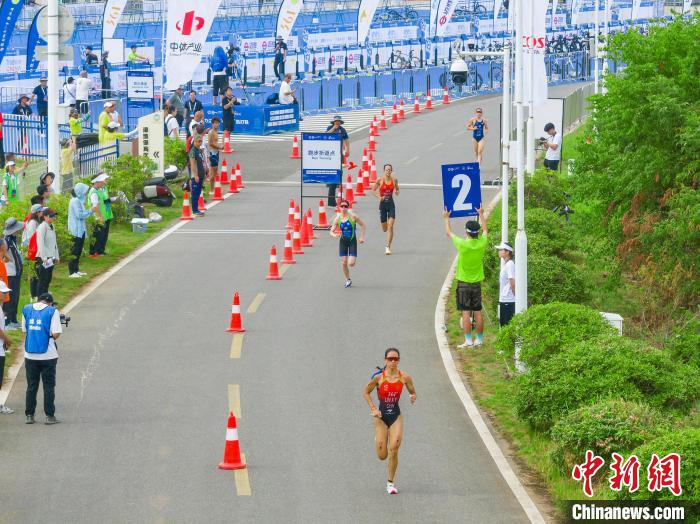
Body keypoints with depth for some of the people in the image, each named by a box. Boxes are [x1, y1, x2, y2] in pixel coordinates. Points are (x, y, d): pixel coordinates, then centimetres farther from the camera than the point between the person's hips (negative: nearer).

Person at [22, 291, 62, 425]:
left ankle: (29, 415, 10)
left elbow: (24, 329, 12)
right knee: (49, 386, 4)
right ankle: (49, 416, 4)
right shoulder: (52, 311, -8)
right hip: (48, 355, -3)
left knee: (31, 386, 11)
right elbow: (56, 334, -12)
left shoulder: (26, 309, 5)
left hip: (30, 355, 3)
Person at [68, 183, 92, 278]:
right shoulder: (75, 201, -16)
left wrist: (90, 211, 7)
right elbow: (79, 215, -21)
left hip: (81, 229, 10)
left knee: (79, 250, 14)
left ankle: (76, 270, 20)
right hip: (77, 230, -10)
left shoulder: (79, 200, 14)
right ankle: (72, 272, -6)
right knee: (75, 250, -8)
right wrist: (90, 211, -14)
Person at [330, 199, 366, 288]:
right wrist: (335, 235, -22)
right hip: (343, 241, 3)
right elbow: (331, 231, 1)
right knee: (343, 263, -1)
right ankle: (348, 280, 21)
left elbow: (363, 225, -1)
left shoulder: (353, 216, -11)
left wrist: (362, 237, -7)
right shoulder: (337, 219, -3)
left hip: (352, 241, -3)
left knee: (351, 264, -12)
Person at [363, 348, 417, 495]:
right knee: (382, 456, 2)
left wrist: (413, 397, -15)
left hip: (396, 416, 1)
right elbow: (366, 392, 2)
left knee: (394, 450, -13)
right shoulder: (379, 377, -11)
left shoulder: (404, 378, -6)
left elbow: (412, 392, 9)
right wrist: (373, 409, -9)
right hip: (381, 417, -1)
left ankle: (390, 483, 3)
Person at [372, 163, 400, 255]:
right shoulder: (380, 180, -5)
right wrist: (379, 197, -13)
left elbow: (397, 189, 15)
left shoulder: (394, 180, 0)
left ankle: (388, 247, -11)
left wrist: (396, 192, -8)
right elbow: (373, 191, 3)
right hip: (383, 204, 0)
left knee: (390, 226, -13)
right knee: (385, 229, 9)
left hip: (391, 204, 0)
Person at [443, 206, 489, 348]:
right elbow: (485, 231, 17)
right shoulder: (482, 244, -6)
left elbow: (449, 233, 1)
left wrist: (446, 218, 17)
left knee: (466, 312, -4)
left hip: (463, 283, -4)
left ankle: (468, 340, -8)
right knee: (478, 312, 8)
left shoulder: (462, 244, -16)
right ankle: (479, 339, 13)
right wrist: (481, 215, 31)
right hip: (477, 283, 4)